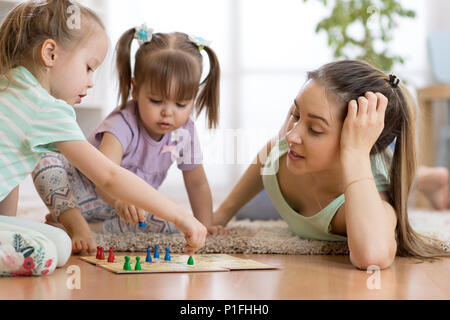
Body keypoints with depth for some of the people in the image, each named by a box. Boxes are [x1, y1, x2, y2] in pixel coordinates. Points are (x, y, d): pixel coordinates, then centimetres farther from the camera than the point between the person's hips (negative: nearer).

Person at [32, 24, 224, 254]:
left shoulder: (184, 132, -13)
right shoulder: (123, 124, -31)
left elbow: (197, 183, 1)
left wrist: (204, 226, -7)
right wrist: (119, 200, -69)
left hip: (130, 202, 5)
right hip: (87, 191, -5)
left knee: (171, 222, -25)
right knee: (47, 163, -31)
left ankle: (95, 226, -17)